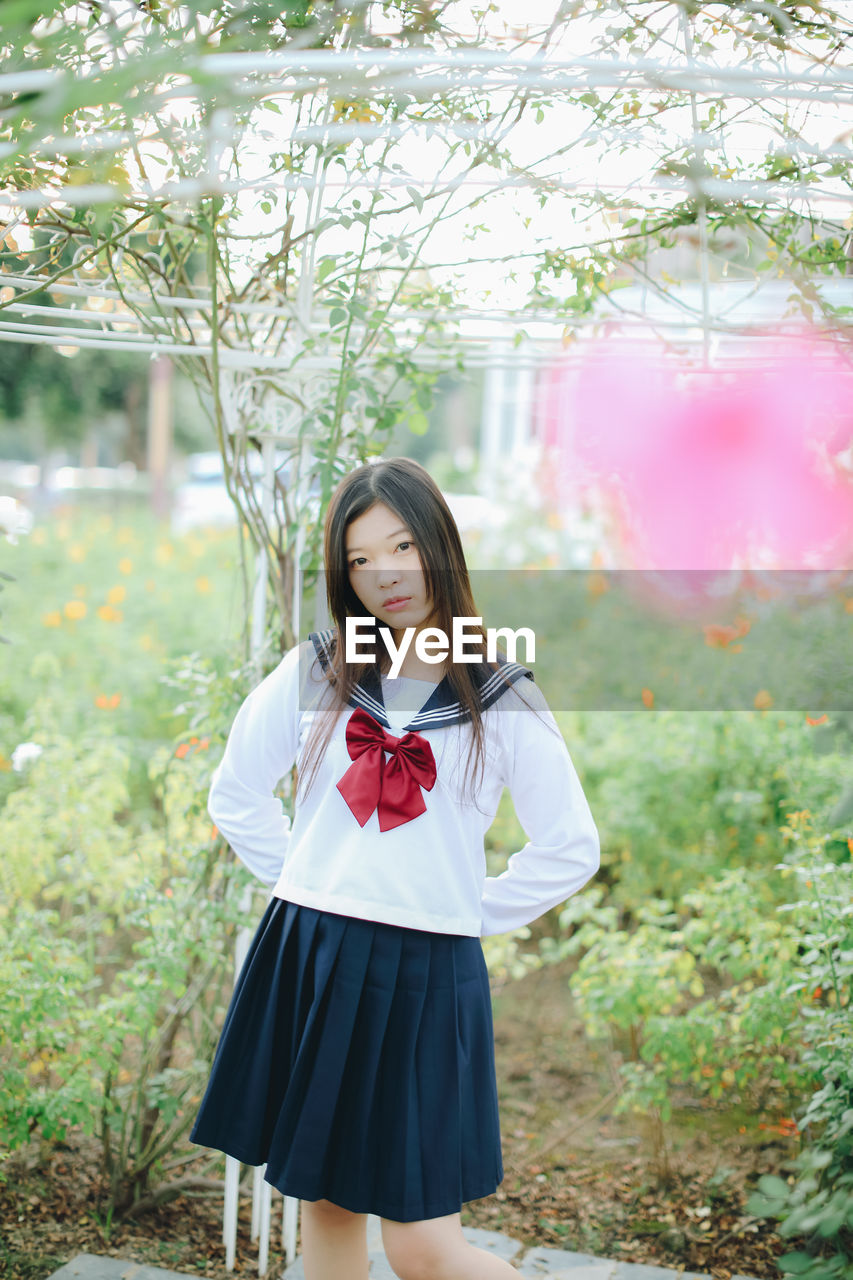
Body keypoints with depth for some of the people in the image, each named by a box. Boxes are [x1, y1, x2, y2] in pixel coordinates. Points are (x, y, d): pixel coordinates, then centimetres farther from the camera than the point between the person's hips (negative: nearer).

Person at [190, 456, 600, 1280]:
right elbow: (236, 796, 15)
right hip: (305, 961, 3)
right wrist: (309, 888, 9)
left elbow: (571, 851, 3)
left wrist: (469, 915, 2)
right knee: (324, 1200, 13)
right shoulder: (311, 677, 4)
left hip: (425, 975, -3)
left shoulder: (503, 705, -1)